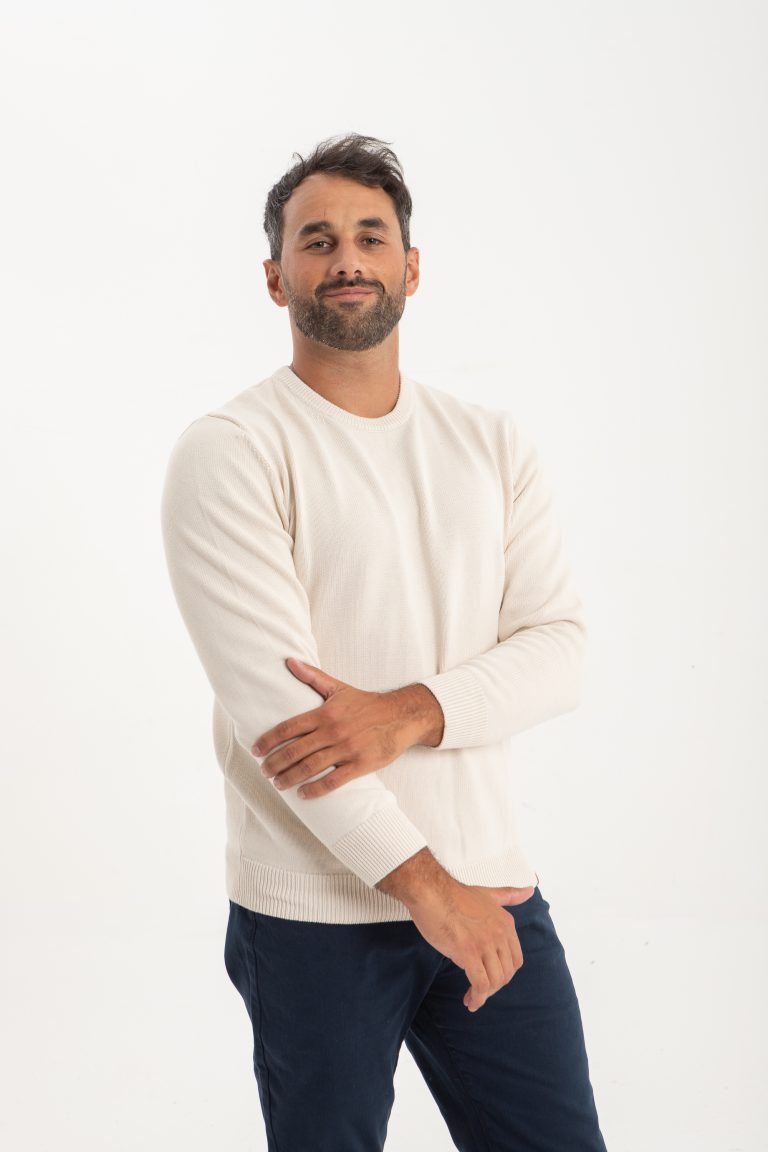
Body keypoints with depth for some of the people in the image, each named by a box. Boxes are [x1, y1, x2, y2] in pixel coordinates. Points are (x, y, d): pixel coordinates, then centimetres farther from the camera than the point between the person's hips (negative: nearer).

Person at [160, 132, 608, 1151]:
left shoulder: (495, 445, 8)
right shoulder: (229, 451, -7)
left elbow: (560, 645, -1)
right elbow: (267, 693, -16)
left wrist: (408, 713, -20)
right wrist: (420, 882, -17)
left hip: (492, 888, 4)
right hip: (317, 913, -4)